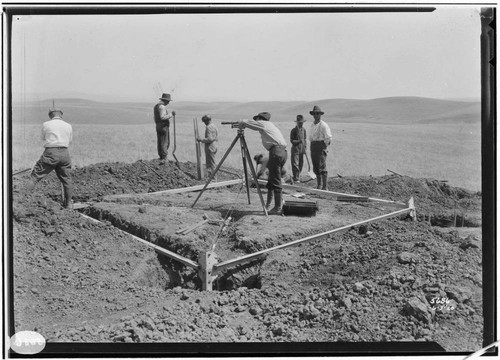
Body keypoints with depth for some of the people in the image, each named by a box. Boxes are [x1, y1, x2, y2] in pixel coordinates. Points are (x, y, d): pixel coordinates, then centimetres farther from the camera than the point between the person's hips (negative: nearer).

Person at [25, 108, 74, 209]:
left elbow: (43, 138, 18)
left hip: (50, 152, -3)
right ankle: (68, 203, 18)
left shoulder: (46, 124, 5)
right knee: (66, 179, 13)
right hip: (65, 153, 3)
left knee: (35, 175, 1)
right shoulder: (68, 126, 11)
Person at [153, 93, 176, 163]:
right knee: (165, 143, -7)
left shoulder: (156, 106, 15)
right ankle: (164, 158, -9)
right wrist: (171, 115, -18)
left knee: (160, 143, 10)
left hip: (158, 126, 9)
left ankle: (161, 157, 14)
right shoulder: (162, 106, -15)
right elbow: (163, 117, -24)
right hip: (164, 126, -9)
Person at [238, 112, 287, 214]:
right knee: (272, 180, 15)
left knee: (275, 182, -7)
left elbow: (244, 122, 5)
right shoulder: (270, 125, 27)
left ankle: (278, 207, -6)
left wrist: (240, 124, 24)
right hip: (283, 152, 9)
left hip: (276, 151, -9)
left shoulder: (262, 124, 4)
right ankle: (268, 205, 20)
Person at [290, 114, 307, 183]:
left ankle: (298, 177, 20)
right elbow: (291, 140, -9)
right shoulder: (293, 130, -6)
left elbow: (305, 139, 15)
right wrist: (299, 141, -23)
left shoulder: (303, 130, 9)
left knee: (301, 164, 8)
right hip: (295, 149, -5)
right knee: (295, 164, -9)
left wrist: (305, 148, 5)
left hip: (302, 149, 5)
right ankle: (296, 178, -7)